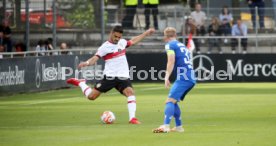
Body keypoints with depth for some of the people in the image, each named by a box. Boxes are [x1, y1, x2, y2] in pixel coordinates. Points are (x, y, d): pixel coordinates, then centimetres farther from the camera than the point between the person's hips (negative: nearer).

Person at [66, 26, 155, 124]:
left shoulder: (122, 42, 11)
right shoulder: (105, 47, -8)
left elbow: (133, 41, 30)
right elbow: (95, 58, -20)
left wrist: (146, 33, 34)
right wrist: (86, 63, -41)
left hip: (123, 76, 4)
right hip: (110, 76, -4)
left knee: (130, 92, -23)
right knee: (91, 96, -3)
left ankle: (132, 118, -21)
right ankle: (80, 83, 27)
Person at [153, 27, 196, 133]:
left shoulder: (170, 45, 2)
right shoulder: (182, 46, 26)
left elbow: (171, 62, -12)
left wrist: (167, 77, -20)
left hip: (183, 78, -8)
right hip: (191, 79, 8)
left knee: (170, 101, -18)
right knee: (174, 101, 20)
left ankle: (165, 126, -34)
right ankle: (178, 126, 20)